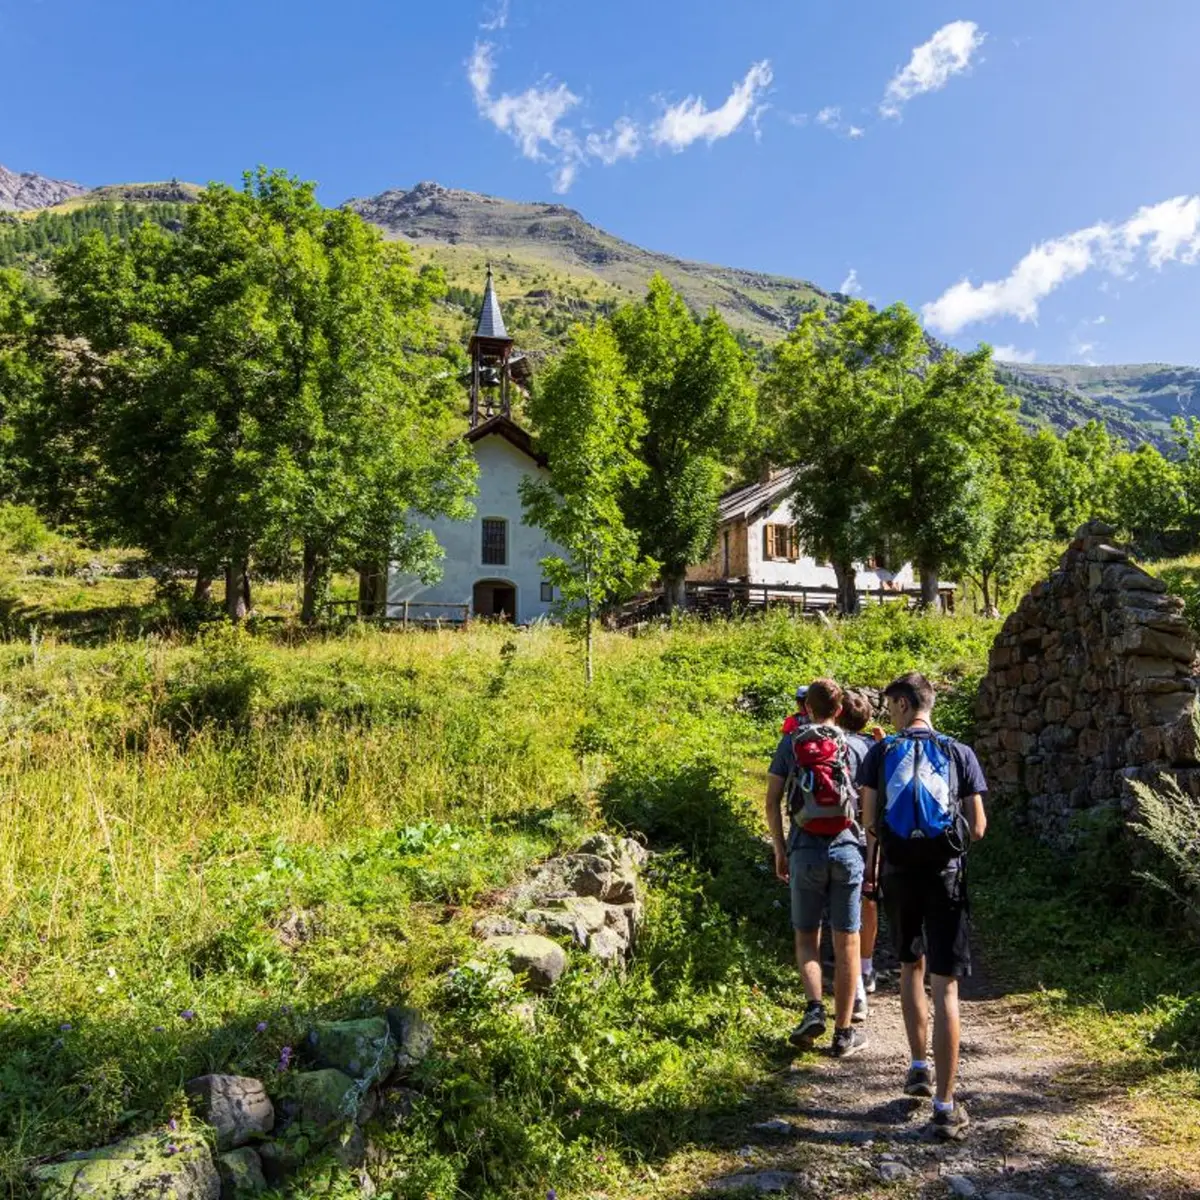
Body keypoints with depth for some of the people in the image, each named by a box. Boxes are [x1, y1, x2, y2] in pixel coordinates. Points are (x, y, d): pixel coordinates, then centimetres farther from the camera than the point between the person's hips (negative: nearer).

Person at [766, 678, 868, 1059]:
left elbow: (772, 802, 0)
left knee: (806, 936, 15)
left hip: (804, 851, 0)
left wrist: (779, 851, 7)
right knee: (846, 942, 8)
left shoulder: (790, 744, 2)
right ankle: (844, 1033, 14)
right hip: (846, 849, 0)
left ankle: (814, 1008, -4)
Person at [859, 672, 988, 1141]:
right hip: (946, 874, -1)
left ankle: (919, 1068, 30)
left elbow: (869, 821, -3)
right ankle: (945, 1106, 4)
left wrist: (873, 861, 15)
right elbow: (978, 827, -1)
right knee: (945, 987, 1)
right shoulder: (960, 754, -1)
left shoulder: (881, 752, -2)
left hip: (899, 873, 1)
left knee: (910, 966, 23)